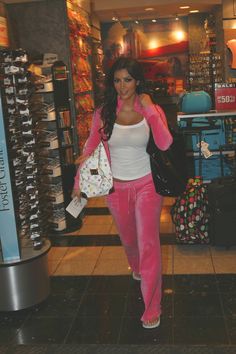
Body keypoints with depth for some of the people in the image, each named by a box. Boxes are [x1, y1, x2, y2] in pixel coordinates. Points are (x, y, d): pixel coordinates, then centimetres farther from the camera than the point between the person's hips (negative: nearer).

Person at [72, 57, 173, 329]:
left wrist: (149, 109, -22)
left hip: (146, 186, -2)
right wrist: (79, 180, -1)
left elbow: (165, 145, -24)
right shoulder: (103, 113, -3)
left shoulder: (152, 110, -7)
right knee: (128, 239, 22)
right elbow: (90, 148, 4)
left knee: (148, 244, -3)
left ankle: (152, 307, 10)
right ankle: (137, 269, 56)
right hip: (116, 188, 3)